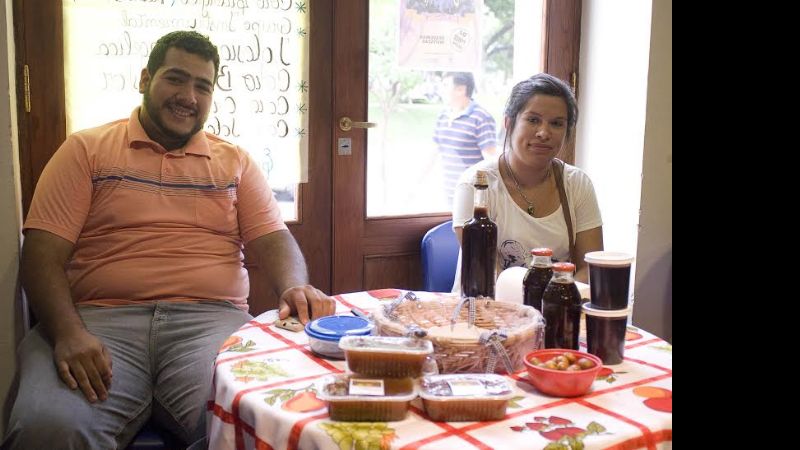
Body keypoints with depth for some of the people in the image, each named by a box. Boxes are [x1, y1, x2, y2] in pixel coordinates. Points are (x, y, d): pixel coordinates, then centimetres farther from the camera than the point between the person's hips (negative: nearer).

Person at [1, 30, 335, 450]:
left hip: (213, 319, 1)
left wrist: (296, 288, -14)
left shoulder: (236, 162, 19)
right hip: (100, 319, 0)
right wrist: (67, 332, -15)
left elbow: (273, 238, 10)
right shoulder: (86, 149, 13)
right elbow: (44, 253, 4)